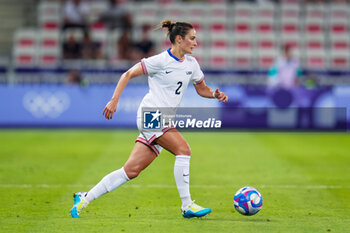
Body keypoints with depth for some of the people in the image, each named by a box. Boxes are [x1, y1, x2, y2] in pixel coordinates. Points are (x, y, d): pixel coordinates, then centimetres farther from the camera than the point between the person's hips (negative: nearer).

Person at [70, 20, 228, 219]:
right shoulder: (161, 61, -9)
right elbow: (128, 74, -5)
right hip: (150, 114, -7)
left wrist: (215, 94, 2)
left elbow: (202, 89, 23)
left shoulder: (191, 63, 12)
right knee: (183, 150, -21)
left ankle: (85, 199, 9)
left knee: (132, 170, 3)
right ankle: (187, 205, -15)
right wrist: (114, 100, -14)